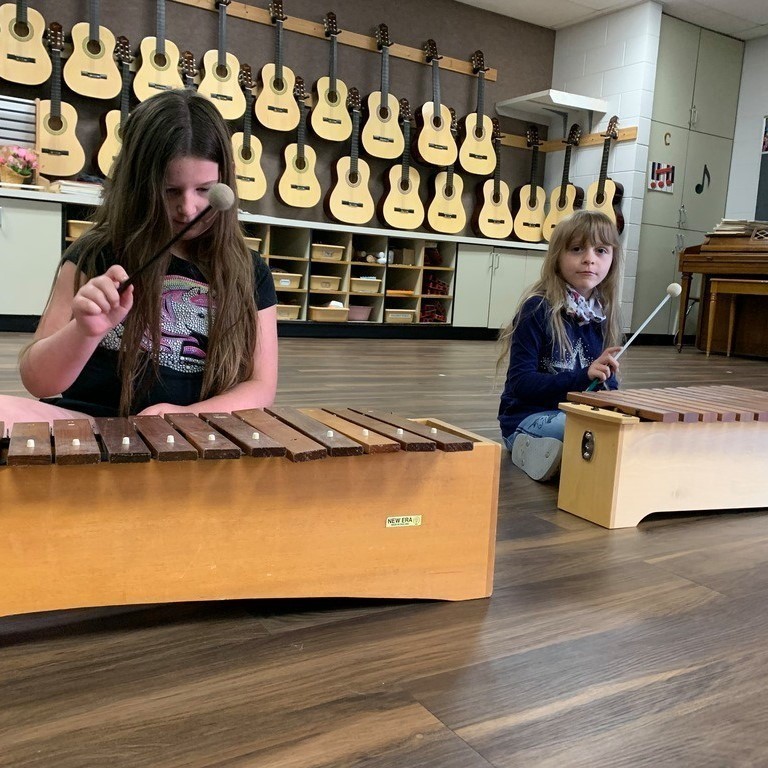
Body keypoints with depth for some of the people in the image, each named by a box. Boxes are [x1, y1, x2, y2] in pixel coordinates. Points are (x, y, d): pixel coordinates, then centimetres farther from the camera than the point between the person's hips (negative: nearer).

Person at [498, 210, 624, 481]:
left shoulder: (603, 315, 7)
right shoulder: (537, 309, -11)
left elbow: (606, 380, 15)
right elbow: (520, 382, -16)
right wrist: (583, 376, -25)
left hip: (582, 415, 7)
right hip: (529, 418, -7)